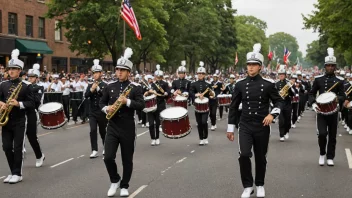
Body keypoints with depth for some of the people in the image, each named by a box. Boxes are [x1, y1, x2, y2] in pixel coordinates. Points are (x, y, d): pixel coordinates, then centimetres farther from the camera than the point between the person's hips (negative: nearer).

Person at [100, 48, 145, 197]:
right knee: (108, 157, -8)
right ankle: (115, 181, 17)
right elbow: (101, 102, 14)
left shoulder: (135, 87, -4)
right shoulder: (110, 87, 6)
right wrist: (106, 108, -7)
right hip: (112, 127, 2)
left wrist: (127, 101, -26)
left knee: (127, 159, 7)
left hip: (128, 128, -2)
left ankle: (124, 186, 23)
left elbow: (141, 105, -12)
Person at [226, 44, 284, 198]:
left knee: (261, 157, 10)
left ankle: (260, 185, 31)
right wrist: (230, 128, 5)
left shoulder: (268, 84, -4)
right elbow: (233, 107, 6)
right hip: (245, 126, 0)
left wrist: (272, 114, -16)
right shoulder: (240, 84, 0)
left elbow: (279, 101, 4)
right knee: (244, 155, -15)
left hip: (262, 127, 0)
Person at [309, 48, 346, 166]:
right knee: (322, 133, -13)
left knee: (332, 135, 7)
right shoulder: (318, 79, 2)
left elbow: (343, 97, -2)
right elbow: (312, 93, 7)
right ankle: (322, 154, 11)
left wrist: (336, 97, -24)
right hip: (321, 111, -1)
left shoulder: (339, 81, 0)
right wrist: (313, 104, -10)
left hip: (333, 112, 1)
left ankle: (330, 157, 20)